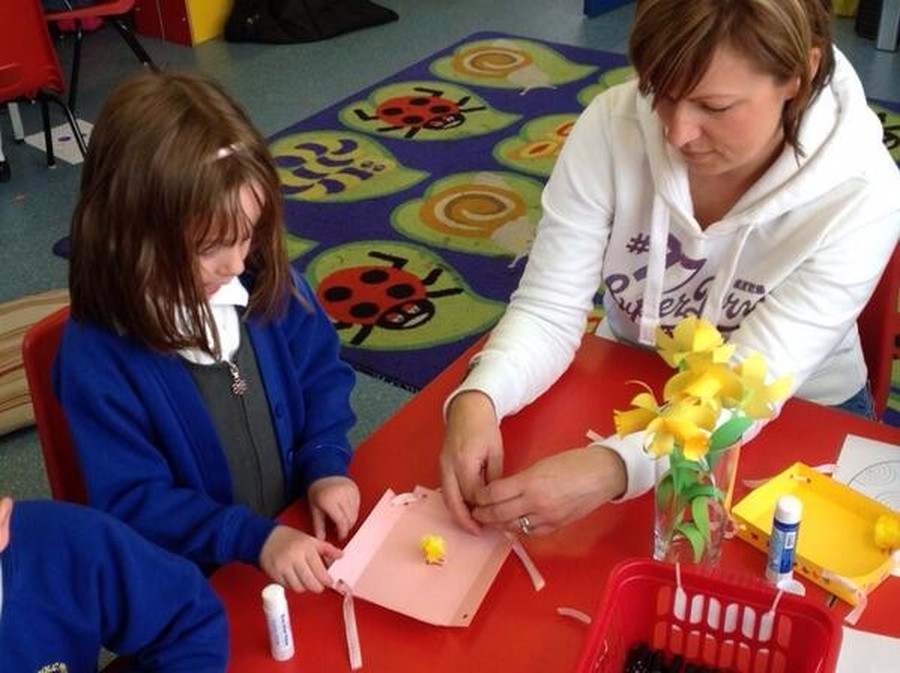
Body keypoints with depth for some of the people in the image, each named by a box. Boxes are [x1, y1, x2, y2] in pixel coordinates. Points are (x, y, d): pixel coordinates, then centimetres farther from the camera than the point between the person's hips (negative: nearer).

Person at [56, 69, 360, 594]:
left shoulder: (267, 282, -7)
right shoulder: (97, 357, -19)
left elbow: (321, 371, 7)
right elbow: (132, 503, -16)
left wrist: (326, 463, -8)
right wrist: (254, 539, -25)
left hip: (302, 534, 4)